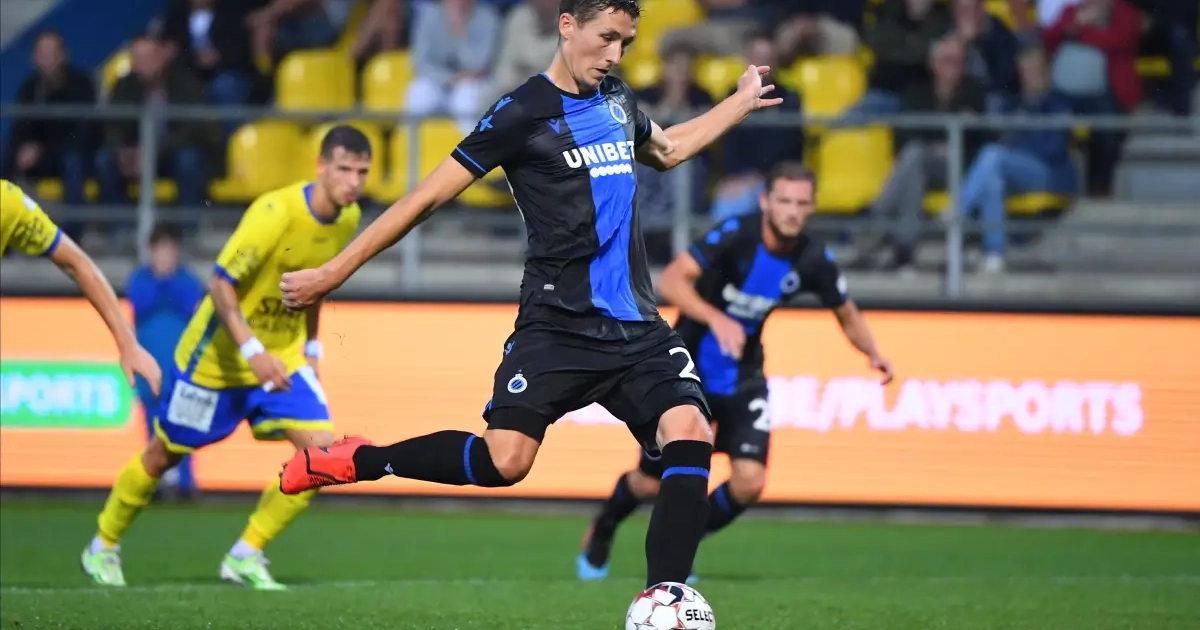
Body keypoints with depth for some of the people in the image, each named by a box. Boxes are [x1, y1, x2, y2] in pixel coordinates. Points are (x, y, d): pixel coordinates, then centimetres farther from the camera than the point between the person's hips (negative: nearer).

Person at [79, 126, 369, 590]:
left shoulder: (349, 219, -4)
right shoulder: (275, 212, -28)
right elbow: (220, 284, -27)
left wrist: (310, 346, 13)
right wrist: (253, 351, -36)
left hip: (282, 356, 6)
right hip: (219, 355, -6)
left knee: (322, 449, -12)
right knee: (164, 455, 9)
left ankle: (245, 558, 0)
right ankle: (103, 547, 33)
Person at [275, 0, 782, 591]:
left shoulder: (616, 99, 15)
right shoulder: (523, 113, -7)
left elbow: (666, 149, 40)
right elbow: (427, 197, -7)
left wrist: (743, 100, 42)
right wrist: (333, 273, -8)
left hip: (636, 327, 6)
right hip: (558, 322, -6)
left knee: (689, 432, -18)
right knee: (506, 460, -21)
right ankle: (356, 461, 0)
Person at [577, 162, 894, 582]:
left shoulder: (814, 261, -11)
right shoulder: (735, 236, -25)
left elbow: (847, 315, 7)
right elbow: (669, 281, -35)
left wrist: (873, 354, -13)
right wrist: (716, 318, -50)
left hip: (742, 379, 3)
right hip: (687, 370, -3)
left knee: (749, 482, -15)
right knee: (652, 483, 6)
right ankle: (601, 532, 41)